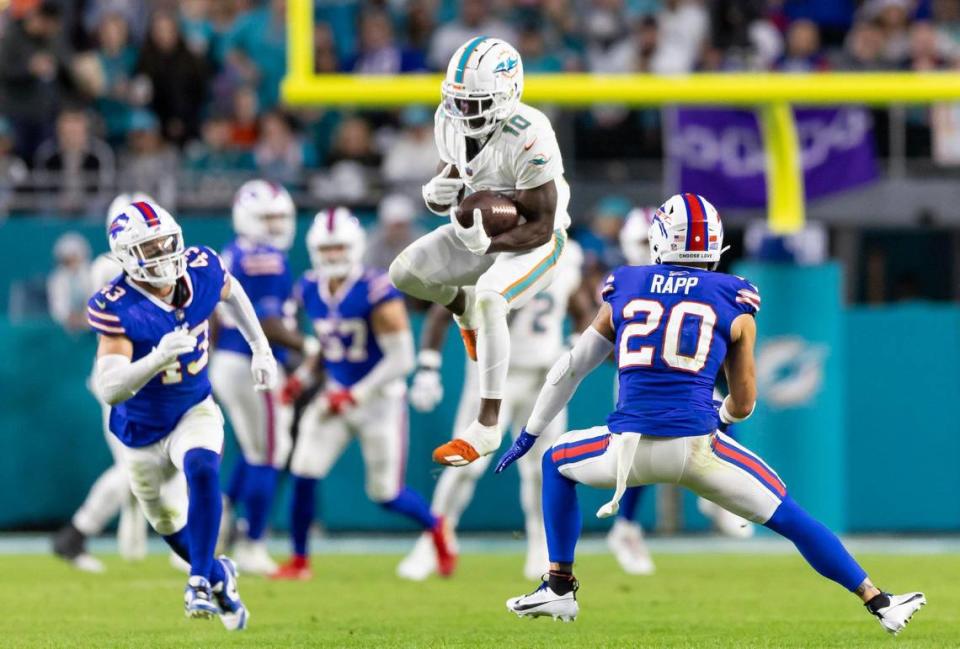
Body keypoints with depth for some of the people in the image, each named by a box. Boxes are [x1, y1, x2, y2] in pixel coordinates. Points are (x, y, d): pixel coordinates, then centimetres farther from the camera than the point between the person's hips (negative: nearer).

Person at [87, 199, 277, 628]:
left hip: (195, 411, 1)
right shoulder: (117, 309, -29)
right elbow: (108, 389, -37)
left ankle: (200, 582, -26)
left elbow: (231, 293, 11)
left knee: (201, 469, -32)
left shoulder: (201, 272, -16)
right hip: (144, 429, -1)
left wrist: (261, 349, 14)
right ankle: (220, 575, 46)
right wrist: (157, 358, -51)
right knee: (170, 525, 15)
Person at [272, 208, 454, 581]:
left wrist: (356, 395, -19)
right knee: (304, 475, -10)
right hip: (336, 394, 5)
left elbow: (401, 358, -20)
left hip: (379, 399, -5)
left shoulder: (377, 294, -22)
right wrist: (303, 377, 5)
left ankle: (435, 528, 32)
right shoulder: (310, 291, -1)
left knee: (386, 494, 2)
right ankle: (299, 560, 4)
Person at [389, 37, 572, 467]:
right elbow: (450, 186, 3)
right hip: (482, 233, 7)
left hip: (533, 243, -7)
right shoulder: (450, 121, -9)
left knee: (489, 300, -34)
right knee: (404, 273, -9)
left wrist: (487, 243, -40)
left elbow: (540, 227, -26)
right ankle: (462, 305, 27)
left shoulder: (528, 138, -30)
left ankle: (487, 427, -32)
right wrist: (437, 195, -22)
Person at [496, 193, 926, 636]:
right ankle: (879, 604, 7)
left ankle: (559, 588, 27)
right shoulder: (733, 304, 9)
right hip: (697, 446, -1)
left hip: (629, 449, 1)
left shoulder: (624, 290, 14)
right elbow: (743, 405, 15)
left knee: (557, 462, 31)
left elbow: (569, 370, 23)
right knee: (791, 519, 11)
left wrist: (529, 435, 34)